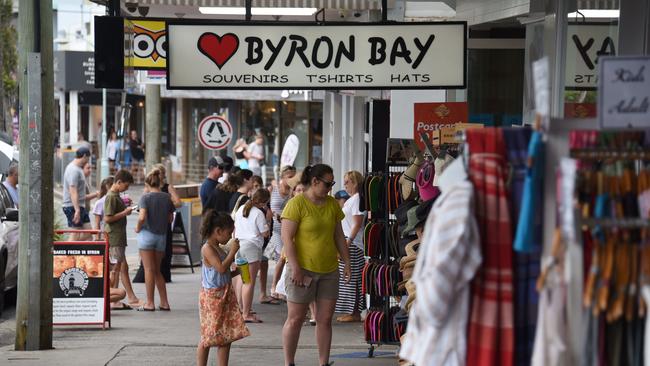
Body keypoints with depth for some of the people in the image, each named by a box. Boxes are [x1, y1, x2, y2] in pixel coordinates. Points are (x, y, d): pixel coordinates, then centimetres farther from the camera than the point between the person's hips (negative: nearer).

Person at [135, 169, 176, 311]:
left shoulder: (145, 197, -10)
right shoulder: (167, 197, 3)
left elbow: (142, 217, -21)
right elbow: (170, 218, 7)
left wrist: (138, 228, -5)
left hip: (147, 234, -5)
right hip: (162, 236, 5)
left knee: (149, 269, 0)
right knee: (157, 270, 15)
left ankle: (150, 303, 1)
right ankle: (164, 302, 13)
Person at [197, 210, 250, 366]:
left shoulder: (219, 249, 13)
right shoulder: (208, 249, -15)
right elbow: (221, 268, -26)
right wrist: (232, 251, -18)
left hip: (226, 295, 9)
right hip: (212, 296, -9)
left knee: (227, 336, 8)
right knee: (209, 336, -1)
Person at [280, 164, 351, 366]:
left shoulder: (332, 204, 10)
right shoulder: (296, 204, -10)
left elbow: (339, 235, 18)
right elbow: (287, 238, -14)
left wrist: (346, 262, 12)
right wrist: (295, 268, -18)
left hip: (329, 270, 6)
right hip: (302, 269, -6)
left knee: (325, 319, 6)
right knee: (295, 319, 1)